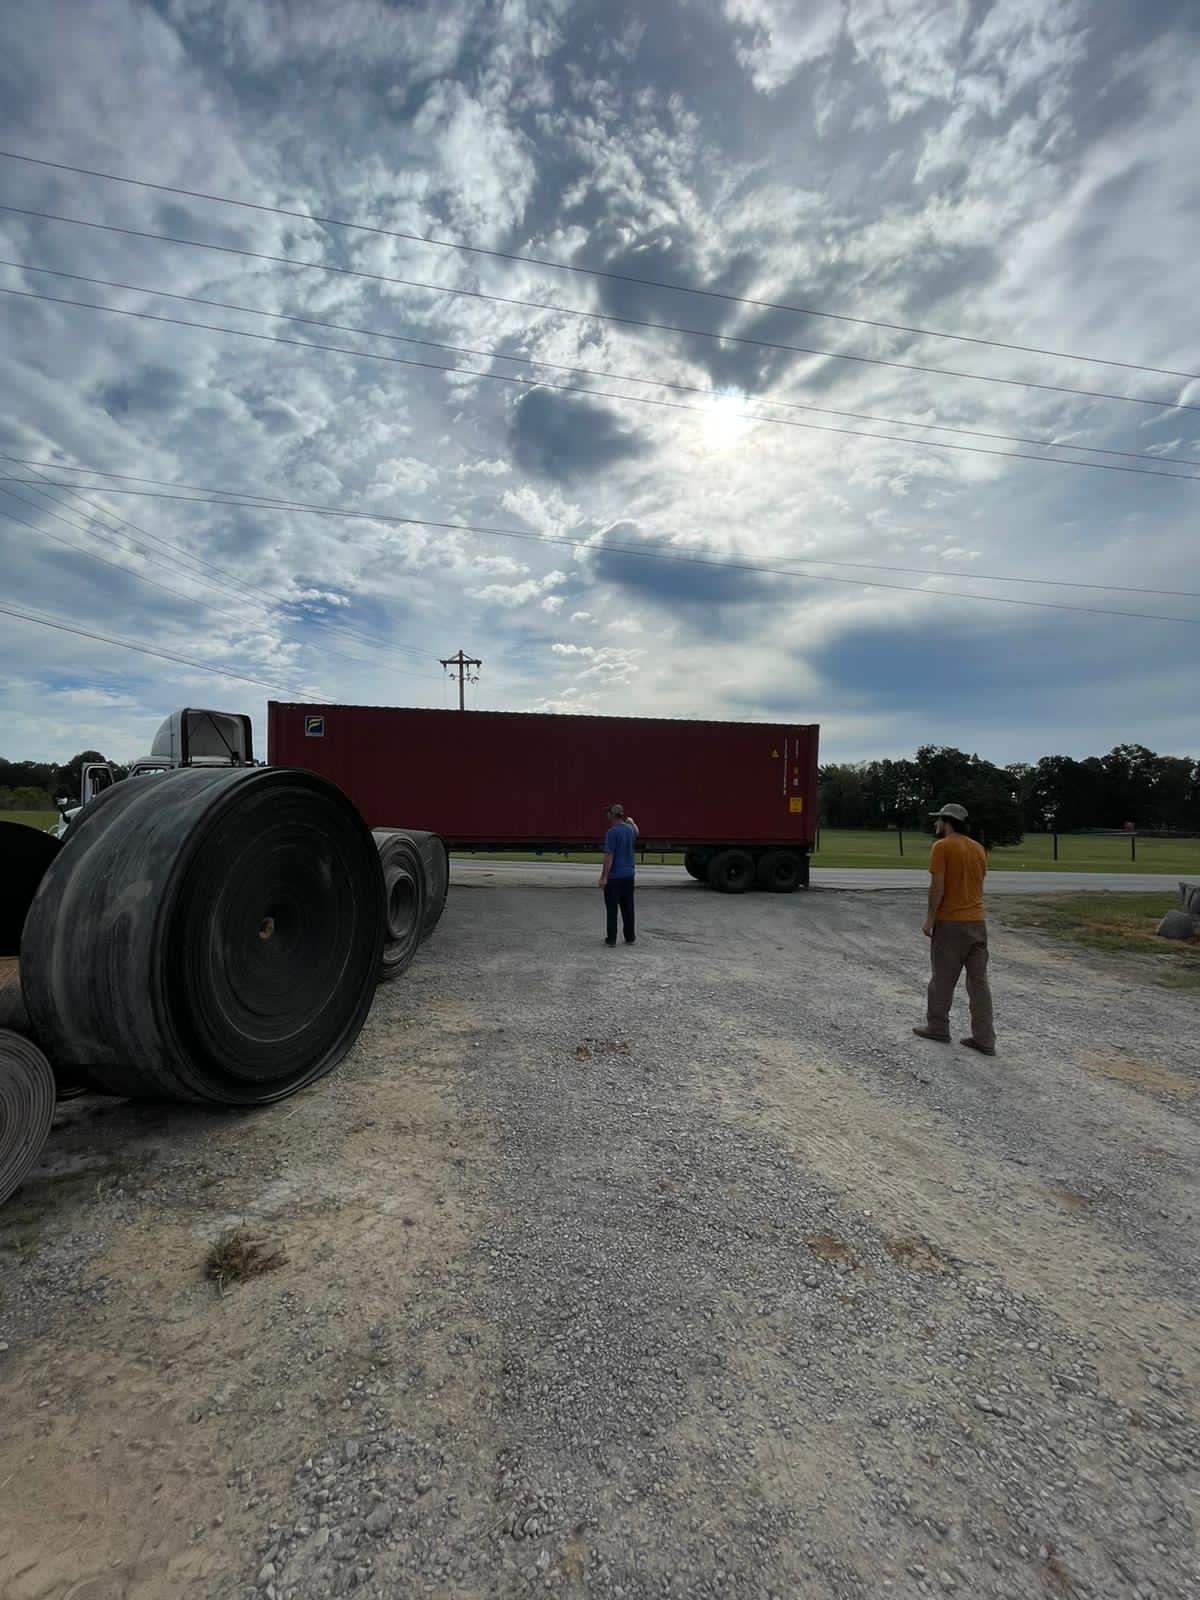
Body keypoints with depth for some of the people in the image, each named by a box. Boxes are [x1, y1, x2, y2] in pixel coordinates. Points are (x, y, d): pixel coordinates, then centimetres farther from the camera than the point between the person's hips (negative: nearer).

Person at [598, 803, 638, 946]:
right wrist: (631, 822, 46)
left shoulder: (612, 832, -16)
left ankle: (611, 939, 5)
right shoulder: (631, 829, 5)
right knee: (627, 907, 13)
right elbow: (636, 833, 32)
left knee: (611, 908, 2)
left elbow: (609, 856, -19)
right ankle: (630, 937, 18)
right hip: (628, 875, 6)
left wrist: (604, 877, -17)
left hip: (614, 876, -6)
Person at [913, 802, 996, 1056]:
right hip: (977, 922, 7)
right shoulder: (978, 848, 10)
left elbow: (937, 886, -16)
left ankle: (937, 1028, 19)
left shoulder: (942, 847, -11)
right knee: (979, 982, 8)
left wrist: (929, 918, -9)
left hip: (950, 923, -6)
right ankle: (984, 1039, 10)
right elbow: (979, 885, 16)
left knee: (942, 979, 7)